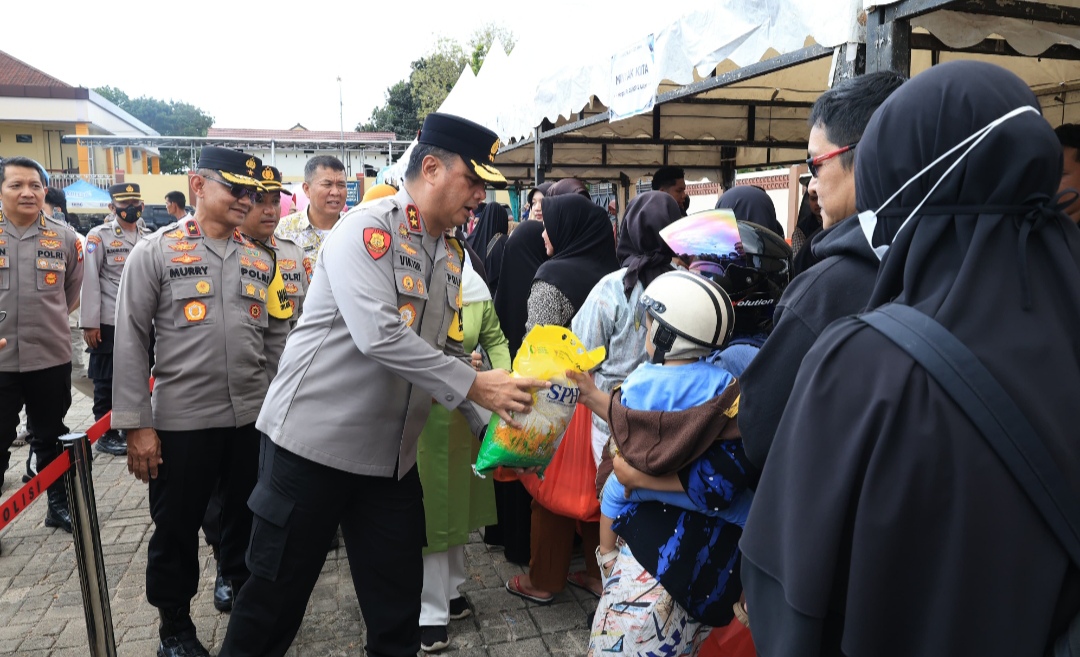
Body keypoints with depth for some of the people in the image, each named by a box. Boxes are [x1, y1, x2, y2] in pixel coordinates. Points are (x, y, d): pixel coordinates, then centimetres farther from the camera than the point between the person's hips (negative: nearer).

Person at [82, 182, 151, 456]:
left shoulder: (149, 238, 12)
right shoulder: (99, 236, -3)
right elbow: (90, 281, -7)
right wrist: (89, 323, -12)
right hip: (109, 322, -4)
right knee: (107, 380, 5)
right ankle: (106, 434, 16)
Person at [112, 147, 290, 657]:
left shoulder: (259, 259, 9)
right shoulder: (156, 251, -4)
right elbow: (130, 340, -6)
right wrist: (136, 424, -10)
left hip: (254, 418, 4)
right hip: (181, 421, -3)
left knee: (247, 521, 16)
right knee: (176, 529, 11)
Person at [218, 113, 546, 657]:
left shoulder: (450, 257, 9)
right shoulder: (369, 228, -16)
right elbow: (379, 335, -29)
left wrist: (489, 425, 3)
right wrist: (473, 385, -26)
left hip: (391, 455, 7)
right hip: (314, 442, -7)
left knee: (398, 595, 15)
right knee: (276, 591, 10)